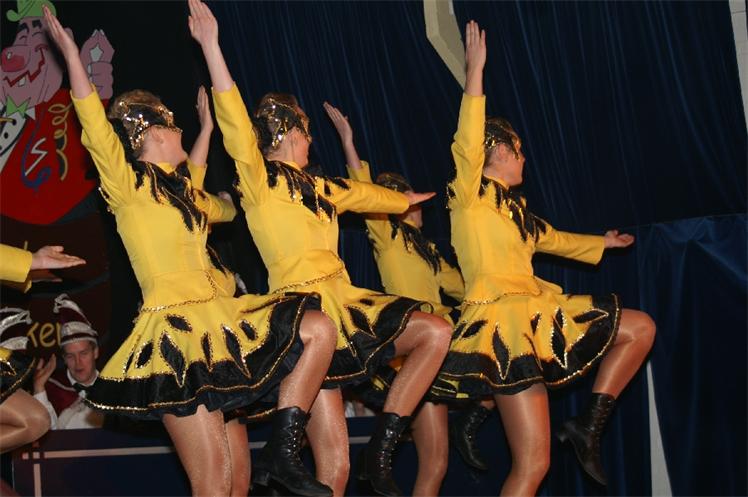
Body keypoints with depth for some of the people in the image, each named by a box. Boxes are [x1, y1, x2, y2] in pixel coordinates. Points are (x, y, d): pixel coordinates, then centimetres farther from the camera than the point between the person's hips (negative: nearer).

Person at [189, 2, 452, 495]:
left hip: (344, 301, 8)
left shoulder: (315, 187, 20)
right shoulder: (261, 179, -2)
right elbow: (236, 124, -17)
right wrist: (211, 47, -25)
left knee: (437, 331, -7)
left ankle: (381, 450, -3)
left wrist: (407, 201, 56)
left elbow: (364, 194, 39)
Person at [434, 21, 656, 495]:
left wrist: (600, 243, 56)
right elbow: (468, 147, -24)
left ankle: (590, 424, 7)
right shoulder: (471, 195, -3)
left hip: (536, 315, 9)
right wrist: (475, 75, -30)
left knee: (641, 327, 8)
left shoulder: (511, 207, 21)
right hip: (503, 322, -9)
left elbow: (549, 238, 40)